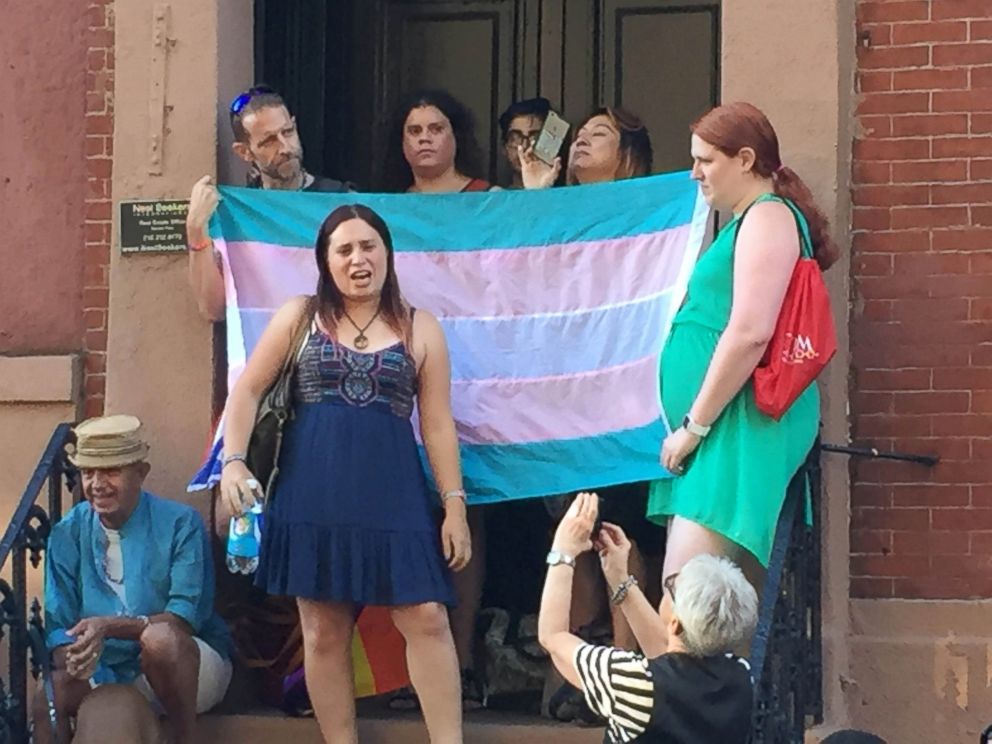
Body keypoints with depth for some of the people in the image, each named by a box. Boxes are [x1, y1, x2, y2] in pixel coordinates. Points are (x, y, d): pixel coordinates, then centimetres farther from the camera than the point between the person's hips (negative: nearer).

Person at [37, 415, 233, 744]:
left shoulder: (180, 523, -8)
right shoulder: (68, 533, 2)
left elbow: (185, 617, -17)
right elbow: (58, 626, 0)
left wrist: (109, 626, -32)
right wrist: (70, 660, -25)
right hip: (107, 675, 1)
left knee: (159, 637, -37)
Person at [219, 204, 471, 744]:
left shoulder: (419, 328, 8)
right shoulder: (298, 317, 8)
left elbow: (437, 422, 6)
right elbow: (247, 391, 7)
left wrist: (455, 504, 0)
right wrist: (233, 462, -6)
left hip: (392, 492, 0)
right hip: (313, 493, 1)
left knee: (426, 618, -8)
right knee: (324, 630, 4)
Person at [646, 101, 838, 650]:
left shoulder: (767, 216, -8)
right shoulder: (745, 222, 23)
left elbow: (751, 331, -19)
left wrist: (694, 424, -16)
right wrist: (691, 427, 20)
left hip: (743, 423, -10)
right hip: (721, 434, 10)